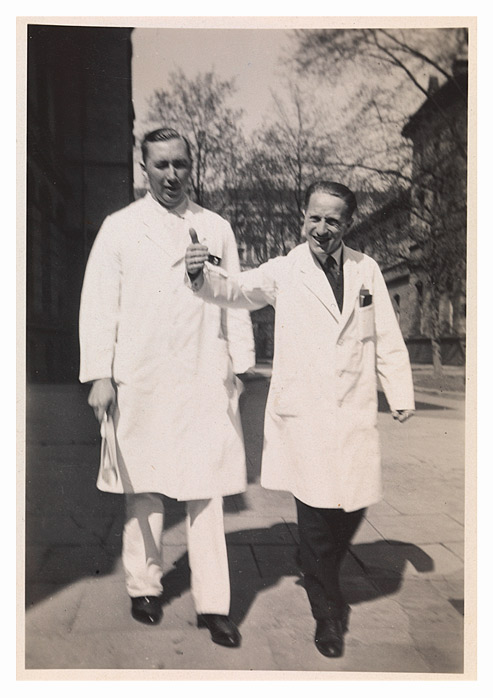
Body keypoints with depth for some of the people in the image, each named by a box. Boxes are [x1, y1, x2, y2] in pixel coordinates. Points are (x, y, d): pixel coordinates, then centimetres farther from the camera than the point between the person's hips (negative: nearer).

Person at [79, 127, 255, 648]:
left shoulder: (217, 229, 12)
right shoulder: (119, 228, 6)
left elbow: (234, 301, 11)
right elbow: (99, 305, 2)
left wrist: (239, 366, 5)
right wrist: (99, 375, -4)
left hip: (205, 380, 1)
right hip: (140, 383, 0)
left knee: (207, 492, 0)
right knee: (143, 489, 8)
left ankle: (213, 604, 10)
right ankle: (144, 586, 27)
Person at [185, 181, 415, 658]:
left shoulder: (366, 270, 7)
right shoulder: (284, 271, -1)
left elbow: (387, 339, 10)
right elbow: (236, 289, -14)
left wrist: (401, 394, 7)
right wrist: (201, 274, -35)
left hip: (354, 414, 3)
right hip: (302, 416, -3)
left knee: (353, 507, 11)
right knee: (315, 515, 2)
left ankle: (321, 577, 42)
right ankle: (328, 612, 24)